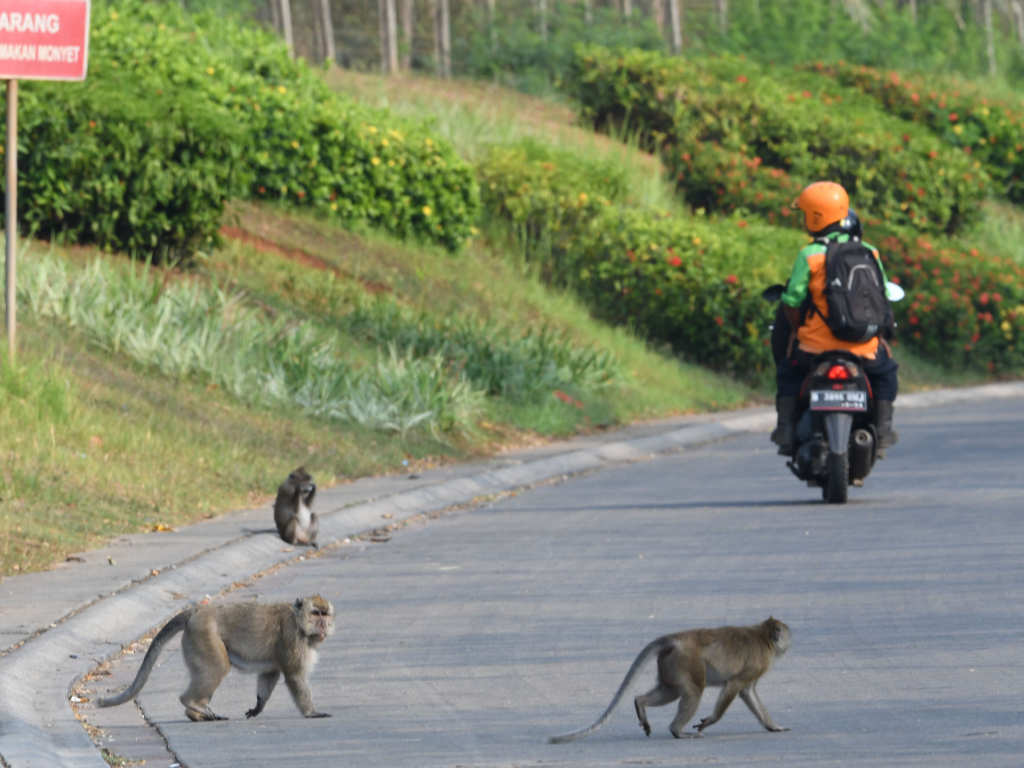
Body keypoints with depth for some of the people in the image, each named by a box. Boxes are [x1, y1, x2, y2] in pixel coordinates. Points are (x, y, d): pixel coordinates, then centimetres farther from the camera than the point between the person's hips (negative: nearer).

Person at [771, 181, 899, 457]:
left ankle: (786, 428, 16)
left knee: (787, 371, 25)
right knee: (885, 370, 31)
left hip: (818, 344, -2)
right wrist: (877, 330, 24)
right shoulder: (870, 254, 1)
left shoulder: (809, 256, -11)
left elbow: (792, 301, -8)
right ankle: (883, 428, 22)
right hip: (865, 346, 2)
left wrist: (796, 329, 11)